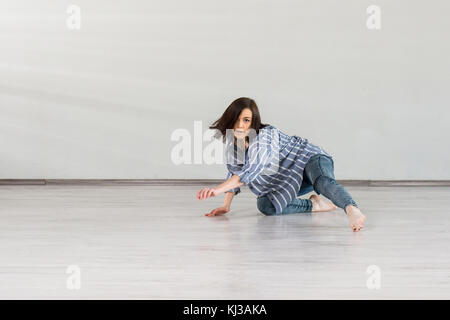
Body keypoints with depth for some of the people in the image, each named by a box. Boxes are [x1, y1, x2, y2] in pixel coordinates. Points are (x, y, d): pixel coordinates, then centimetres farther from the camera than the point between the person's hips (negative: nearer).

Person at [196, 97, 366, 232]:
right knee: (265, 206, -17)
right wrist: (226, 206, 8)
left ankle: (352, 210, -67)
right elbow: (234, 171, 11)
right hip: (289, 182, 8)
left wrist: (217, 189, -50)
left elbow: (252, 170, -42)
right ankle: (313, 205, -3)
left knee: (323, 182, -40)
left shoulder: (265, 136, -28)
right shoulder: (230, 141, -5)